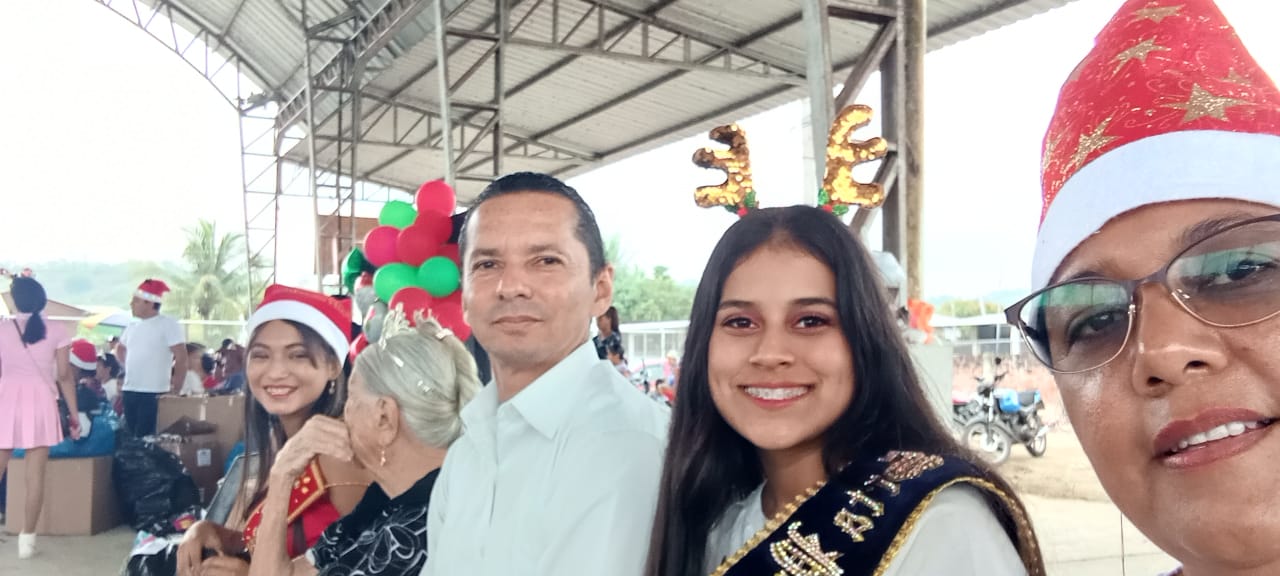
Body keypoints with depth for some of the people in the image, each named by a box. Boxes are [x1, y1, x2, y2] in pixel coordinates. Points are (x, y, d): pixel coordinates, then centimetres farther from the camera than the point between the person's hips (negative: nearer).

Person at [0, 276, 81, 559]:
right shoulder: (56, 330, 0)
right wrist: (74, 414, 5)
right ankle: (27, 539, 8)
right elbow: (64, 376, 0)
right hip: (41, 403, 0)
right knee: (35, 475, 3)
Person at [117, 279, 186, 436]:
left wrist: (175, 391, -14)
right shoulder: (132, 327, 13)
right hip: (129, 391, 7)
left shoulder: (168, 325, -9)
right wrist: (132, 367, 17)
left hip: (153, 393, -7)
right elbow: (120, 349, 33)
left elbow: (182, 359, -14)